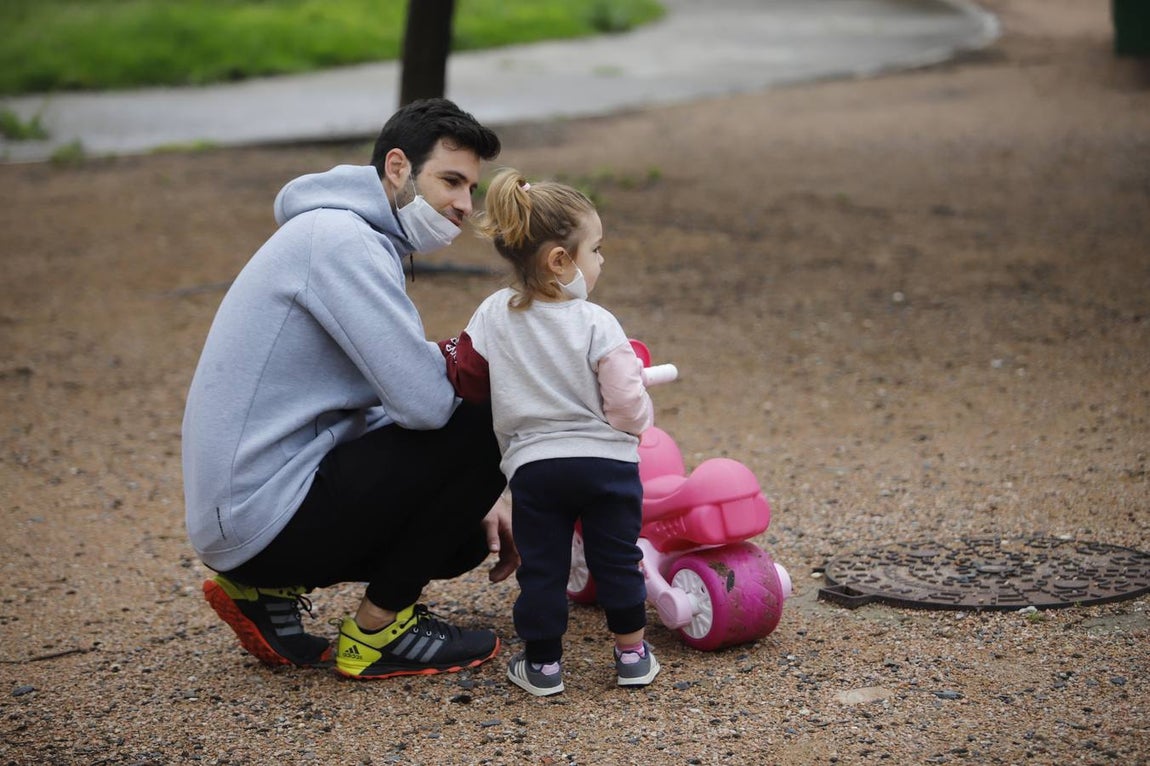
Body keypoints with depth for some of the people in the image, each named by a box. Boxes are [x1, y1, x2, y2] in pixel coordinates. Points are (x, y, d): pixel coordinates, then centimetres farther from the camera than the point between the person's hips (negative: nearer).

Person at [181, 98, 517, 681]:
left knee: (466, 539, 17)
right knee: (485, 427, -11)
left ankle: (268, 591, 13)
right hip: (265, 519, -10)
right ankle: (377, 632, -1)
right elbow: (424, 403, -25)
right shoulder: (339, 237, -16)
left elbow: (395, 401, 21)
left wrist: (474, 498, 11)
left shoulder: (360, 243, 17)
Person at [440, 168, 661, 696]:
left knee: (540, 568, 10)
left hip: (532, 465, 2)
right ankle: (632, 654, 21)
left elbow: (466, 379, 7)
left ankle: (542, 663, 15)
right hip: (606, 461, -2)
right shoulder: (595, 324, -13)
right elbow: (626, 404, -14)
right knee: (617, 562, 12)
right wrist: (637, 420, 8)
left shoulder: (493, 316, -2)